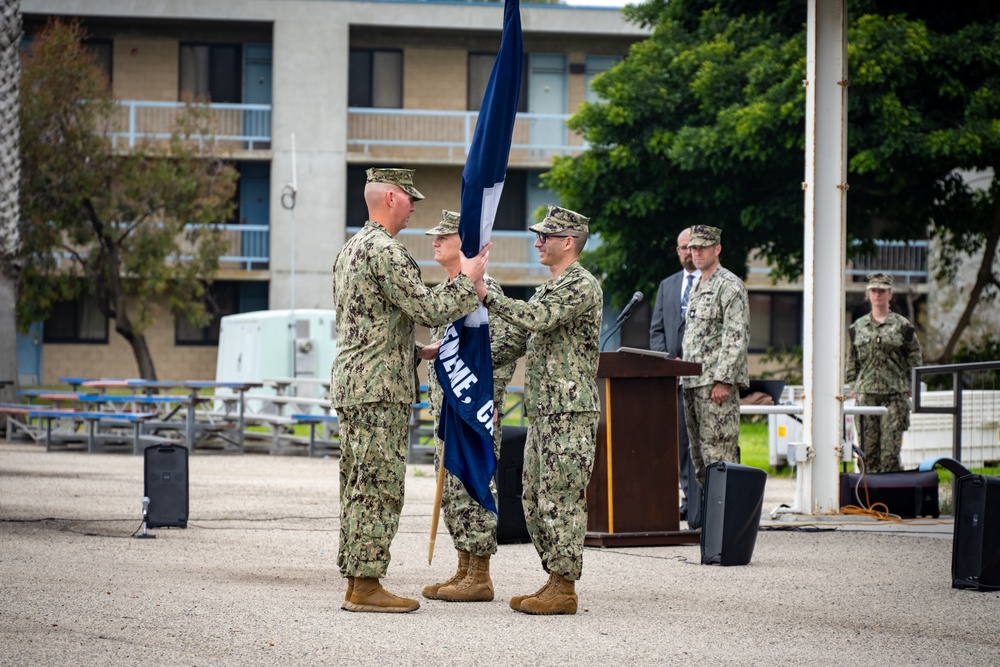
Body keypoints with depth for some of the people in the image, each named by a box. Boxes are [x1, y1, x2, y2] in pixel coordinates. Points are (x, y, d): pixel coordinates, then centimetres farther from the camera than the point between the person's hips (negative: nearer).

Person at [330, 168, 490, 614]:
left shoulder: (350, 249, 18)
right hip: (379, 388, -10)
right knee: (379, 486, -8)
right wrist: (468, 280, -6)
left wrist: (412, 352, 25)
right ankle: (366, 586, -8)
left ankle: (356, 580, 13)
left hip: (350, 382, 10)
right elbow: (427, 309, -20)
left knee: (358, 485, 10)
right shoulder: (384, 251, -15)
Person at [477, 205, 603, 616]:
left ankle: (564, 590, -4)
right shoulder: (549, 289, 20)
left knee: (561, 499, -8)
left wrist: (486, 296, -19)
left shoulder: (582, 285, -11)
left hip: (571, 412, -10)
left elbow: (537, 318, -24)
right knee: (536, 500, 11)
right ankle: (554, 581, 17)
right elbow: (518, 340, 22)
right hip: (542, 411, 10)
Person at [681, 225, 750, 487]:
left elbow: (737, 337, -15)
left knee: (717, 455, -12)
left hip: (717, 385, -9)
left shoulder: (729, 285, -7)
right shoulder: (697, 287, 21)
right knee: (699, 455, 9)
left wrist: (723, 381, -21)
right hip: (693, 382, 9)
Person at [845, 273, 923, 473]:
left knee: (891, 443, -7)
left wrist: (908, 387, 0)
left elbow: (915, 359, 6)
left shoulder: (902, 326, 3)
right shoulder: (858, 327, 10)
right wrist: (853, 386, 8)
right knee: (868, 444, 2)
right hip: (866, 394, 2)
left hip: (894, 393, -2)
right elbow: (851, 360, 16)